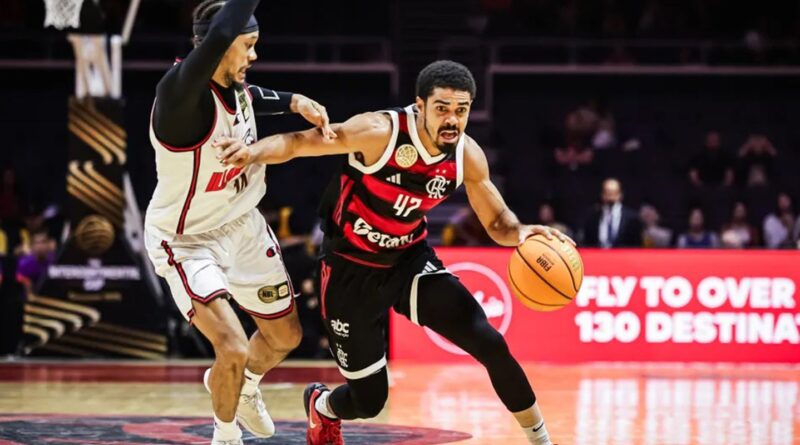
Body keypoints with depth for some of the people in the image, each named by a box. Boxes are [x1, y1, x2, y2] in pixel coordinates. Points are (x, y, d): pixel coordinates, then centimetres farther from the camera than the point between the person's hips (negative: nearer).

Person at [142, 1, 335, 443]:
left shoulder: (237, 85, -8)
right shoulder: (180, 91, -33)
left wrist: (295, 101, 1)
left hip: (243, 225, 8)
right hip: (186, 240, -8)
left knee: (285, 336, 19)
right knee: (234, 350, -18)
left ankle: (242, 386, 52)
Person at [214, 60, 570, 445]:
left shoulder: (468, 156, -12)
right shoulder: (380, 132, -27)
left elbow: (497, 223, 0)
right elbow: (299, 142, -25)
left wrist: (522, 233, -25)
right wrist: (254, 151, -46)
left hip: (410, 260, 4)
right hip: (352, 270, -4)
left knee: (490, 344, -15)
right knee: (368, 401, 3)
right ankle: (321, 407, 42)